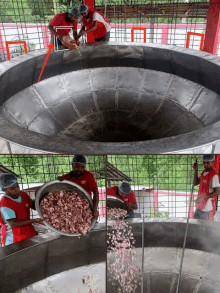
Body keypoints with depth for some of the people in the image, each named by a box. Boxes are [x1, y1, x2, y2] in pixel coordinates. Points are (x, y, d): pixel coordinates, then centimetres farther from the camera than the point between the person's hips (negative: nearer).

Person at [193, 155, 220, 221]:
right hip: (199, 206, 9)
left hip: (205, 207, -9)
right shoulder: (204, 172, 8)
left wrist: (203, 197, -29)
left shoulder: (214, 175, -19)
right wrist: (196, 170, 4)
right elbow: (196, 183, 14)